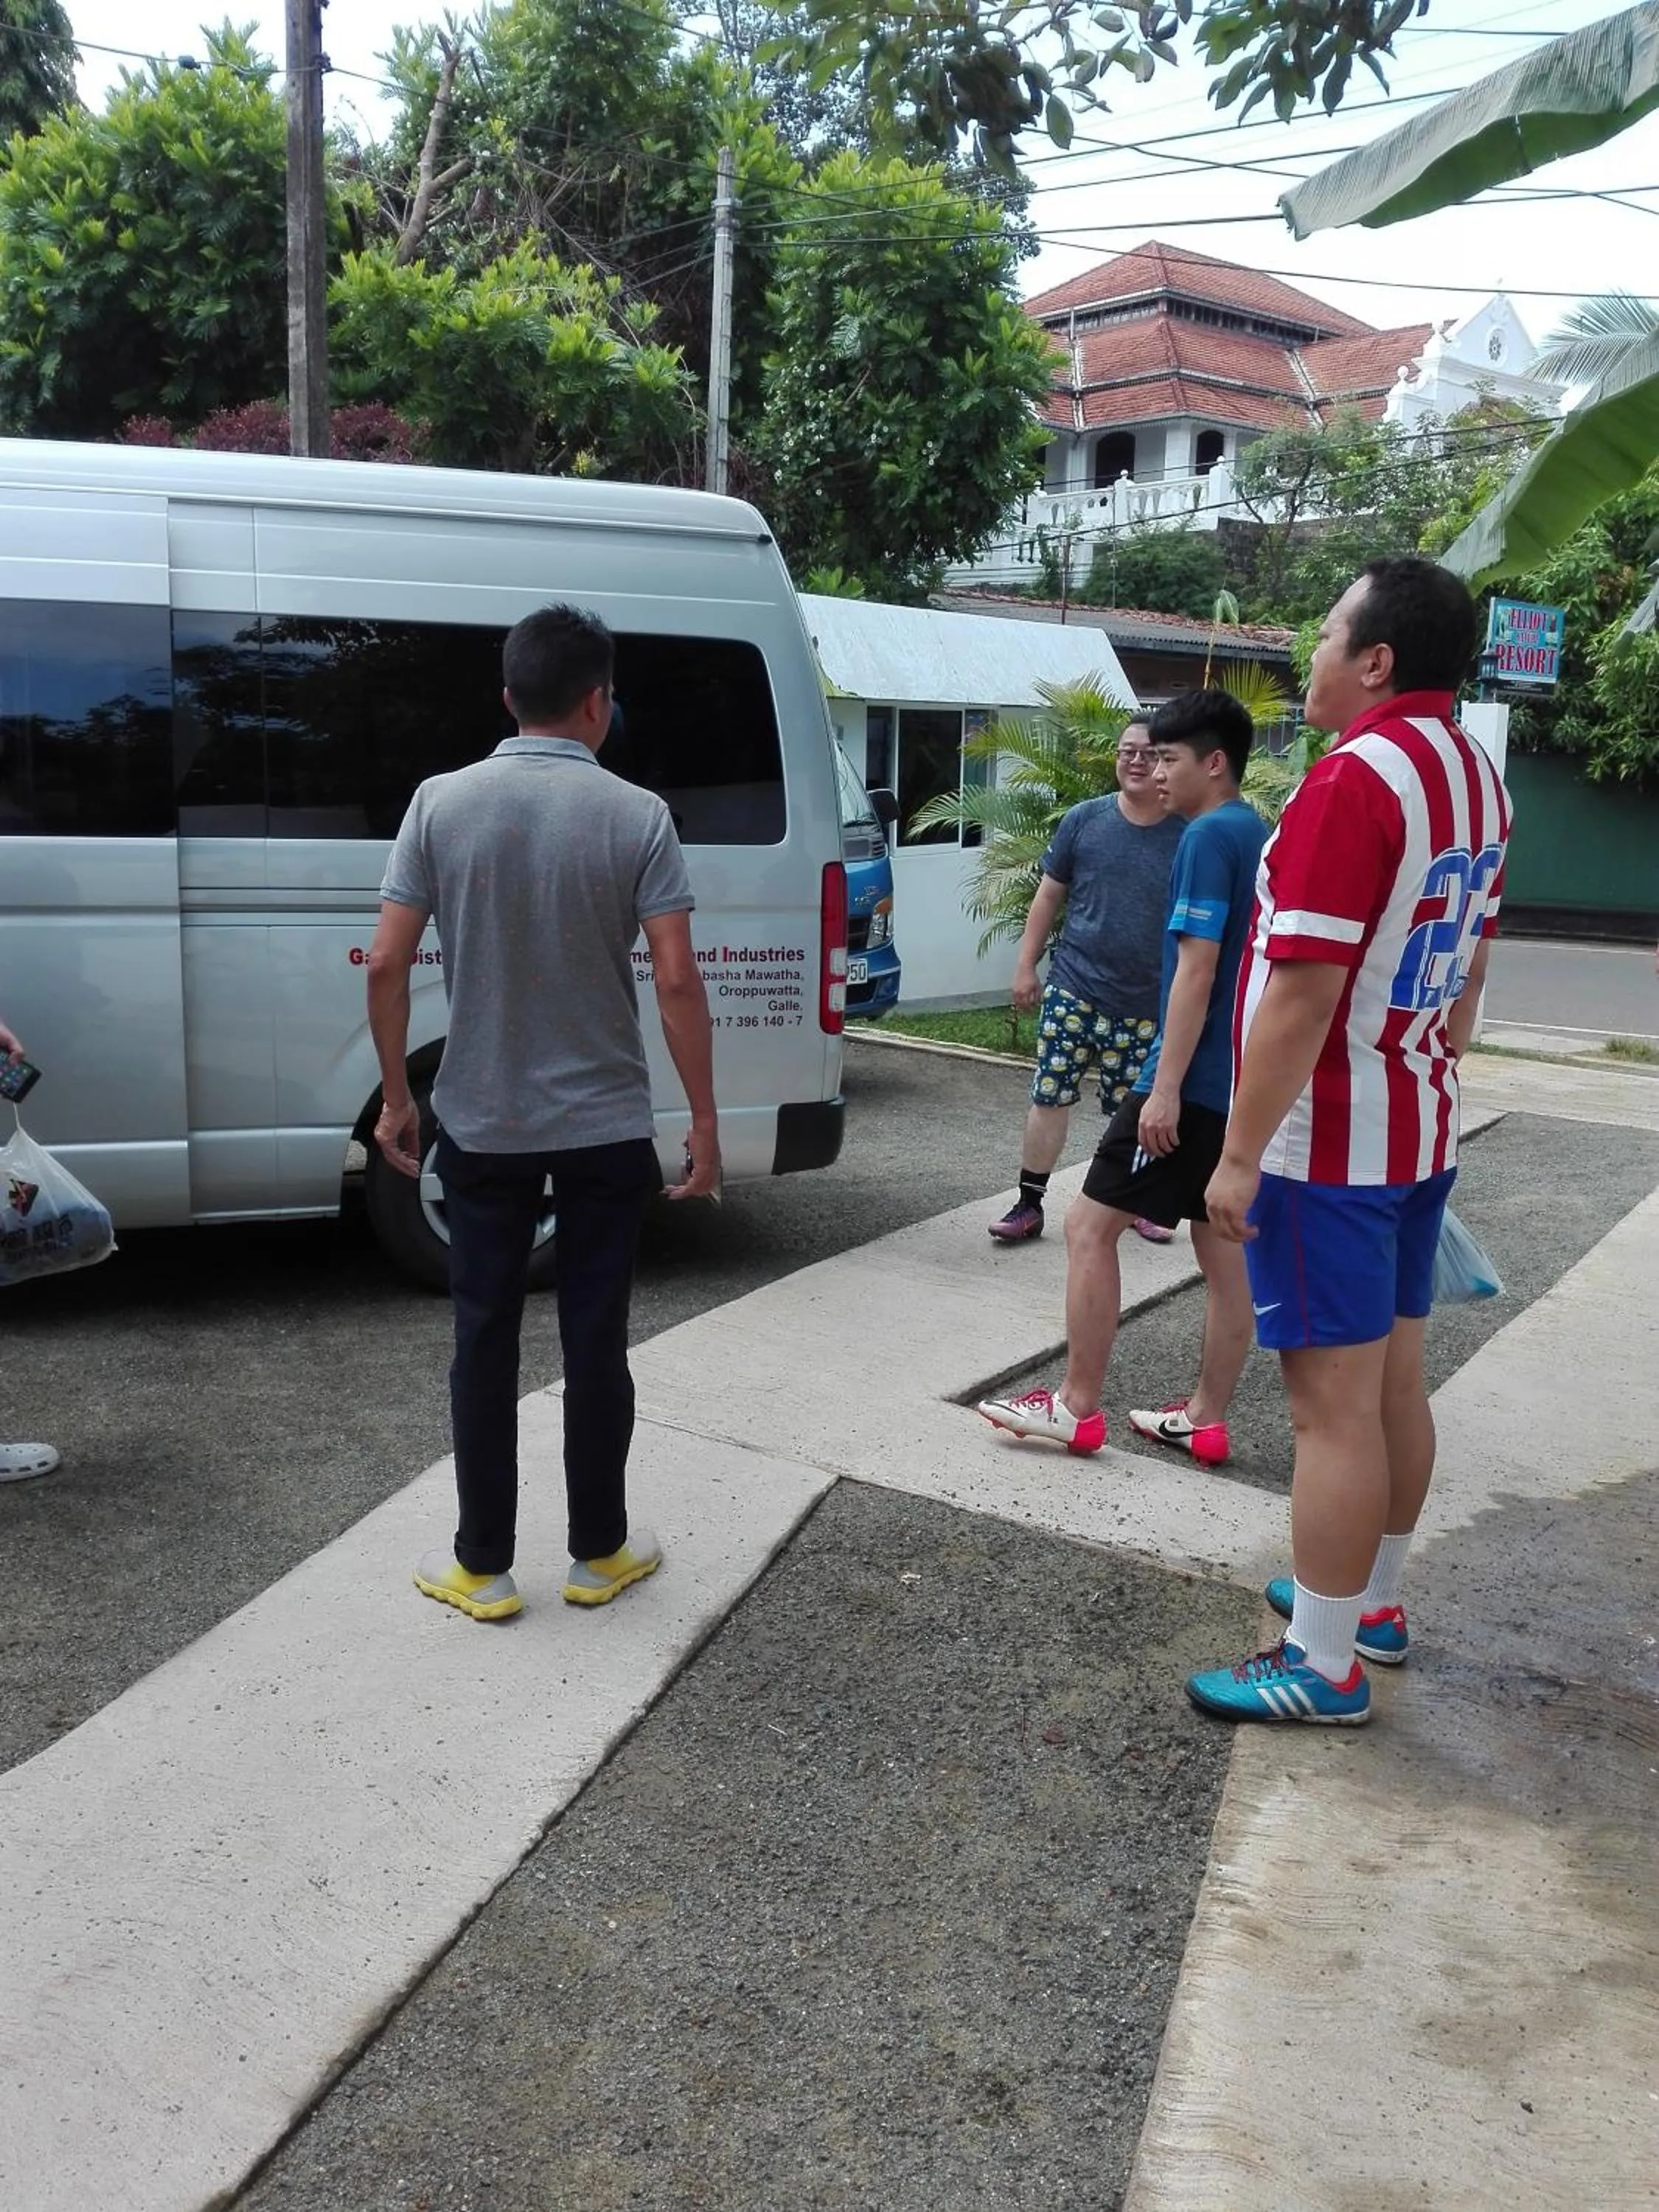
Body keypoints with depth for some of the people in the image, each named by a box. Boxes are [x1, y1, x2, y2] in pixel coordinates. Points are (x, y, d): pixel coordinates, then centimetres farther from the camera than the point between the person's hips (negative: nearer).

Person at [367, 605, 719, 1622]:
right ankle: (600, 1554, 23)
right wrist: (705, 1125, -6)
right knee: (596, 1342, 10)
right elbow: (677, 980, -13)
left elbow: (387, 965, -5)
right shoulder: (636, 814, -9)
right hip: (607, 1128, -1)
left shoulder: (442, 803, -3)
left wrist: (395, 1098, 6)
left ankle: (483, 1566, 20)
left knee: (486, 1340, 11)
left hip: (481, 1125, 1)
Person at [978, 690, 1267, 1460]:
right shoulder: (1259, 836, 15)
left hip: (1195, 1080, -10)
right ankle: (1206, 1418, 18)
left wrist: (1165, 1088, -21)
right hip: (1241, 1080, 10)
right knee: (1222, 1247, 11)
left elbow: (1196, 971, -20)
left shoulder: (1208, 837, -13)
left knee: (1091, 1225, -2)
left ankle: (1077, 1406, 3)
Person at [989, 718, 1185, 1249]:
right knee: (1049, 1097, 1)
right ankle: (1030, 1204, 11)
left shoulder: (1188, 837, -2)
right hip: (1072, 989, 1)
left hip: (1146, 1006, 0)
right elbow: (1049, 895, 7)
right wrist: (1026, 966, 4)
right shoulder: (1084, 820, 1)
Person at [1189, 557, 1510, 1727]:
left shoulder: (1355, 777, -20)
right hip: (1421, 1130, 10)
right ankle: (1371, 1601, 32)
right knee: (1394, 1383, 17)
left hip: (1329, 1142, -10)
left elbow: (1301, 994, -23)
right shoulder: (1475, 777, 11)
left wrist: (1240, 1153, -18)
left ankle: (1326, 1665, 7)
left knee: (1334, 1403, -3)